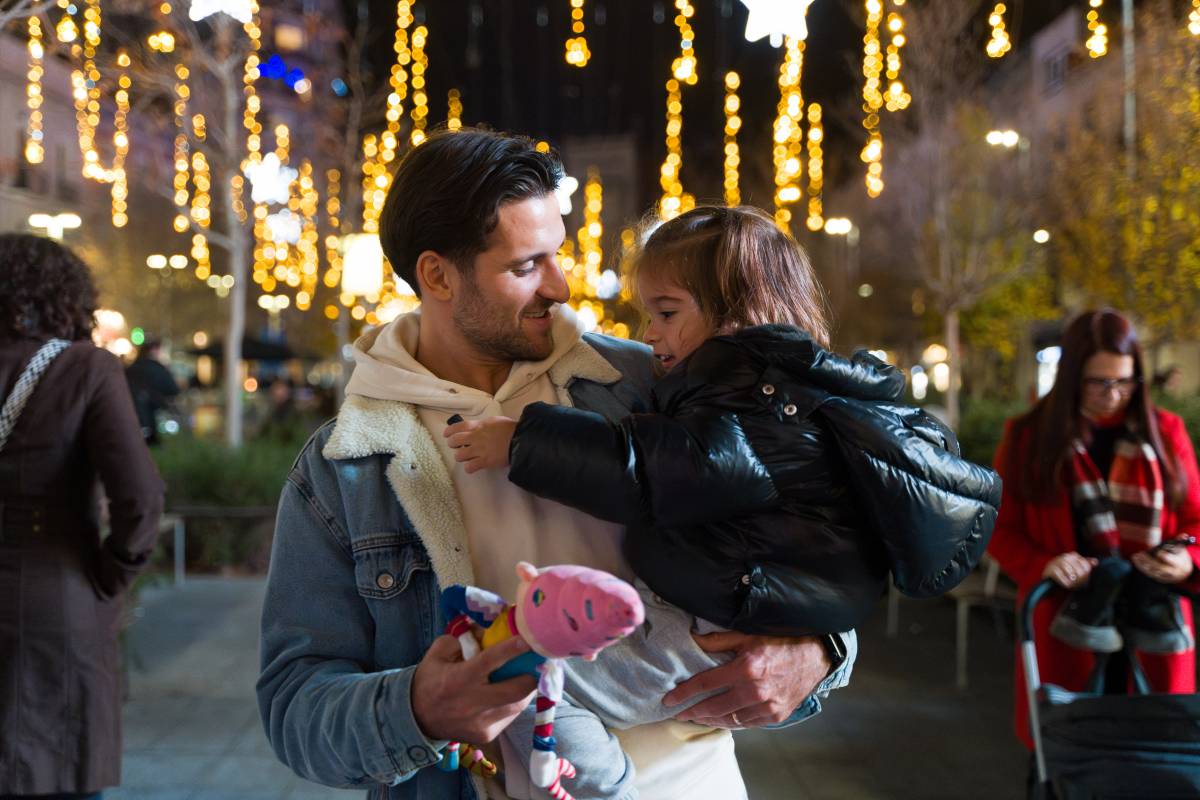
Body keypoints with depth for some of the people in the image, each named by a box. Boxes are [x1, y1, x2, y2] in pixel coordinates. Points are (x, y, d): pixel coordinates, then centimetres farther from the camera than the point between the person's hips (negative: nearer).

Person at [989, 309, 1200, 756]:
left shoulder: (1164, 432, 6)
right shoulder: (1029, 437, 2)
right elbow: (1002, 529, 4)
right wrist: (1042, 566, -15)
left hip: (1152, 629, 1)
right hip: (1065, 627, -1)